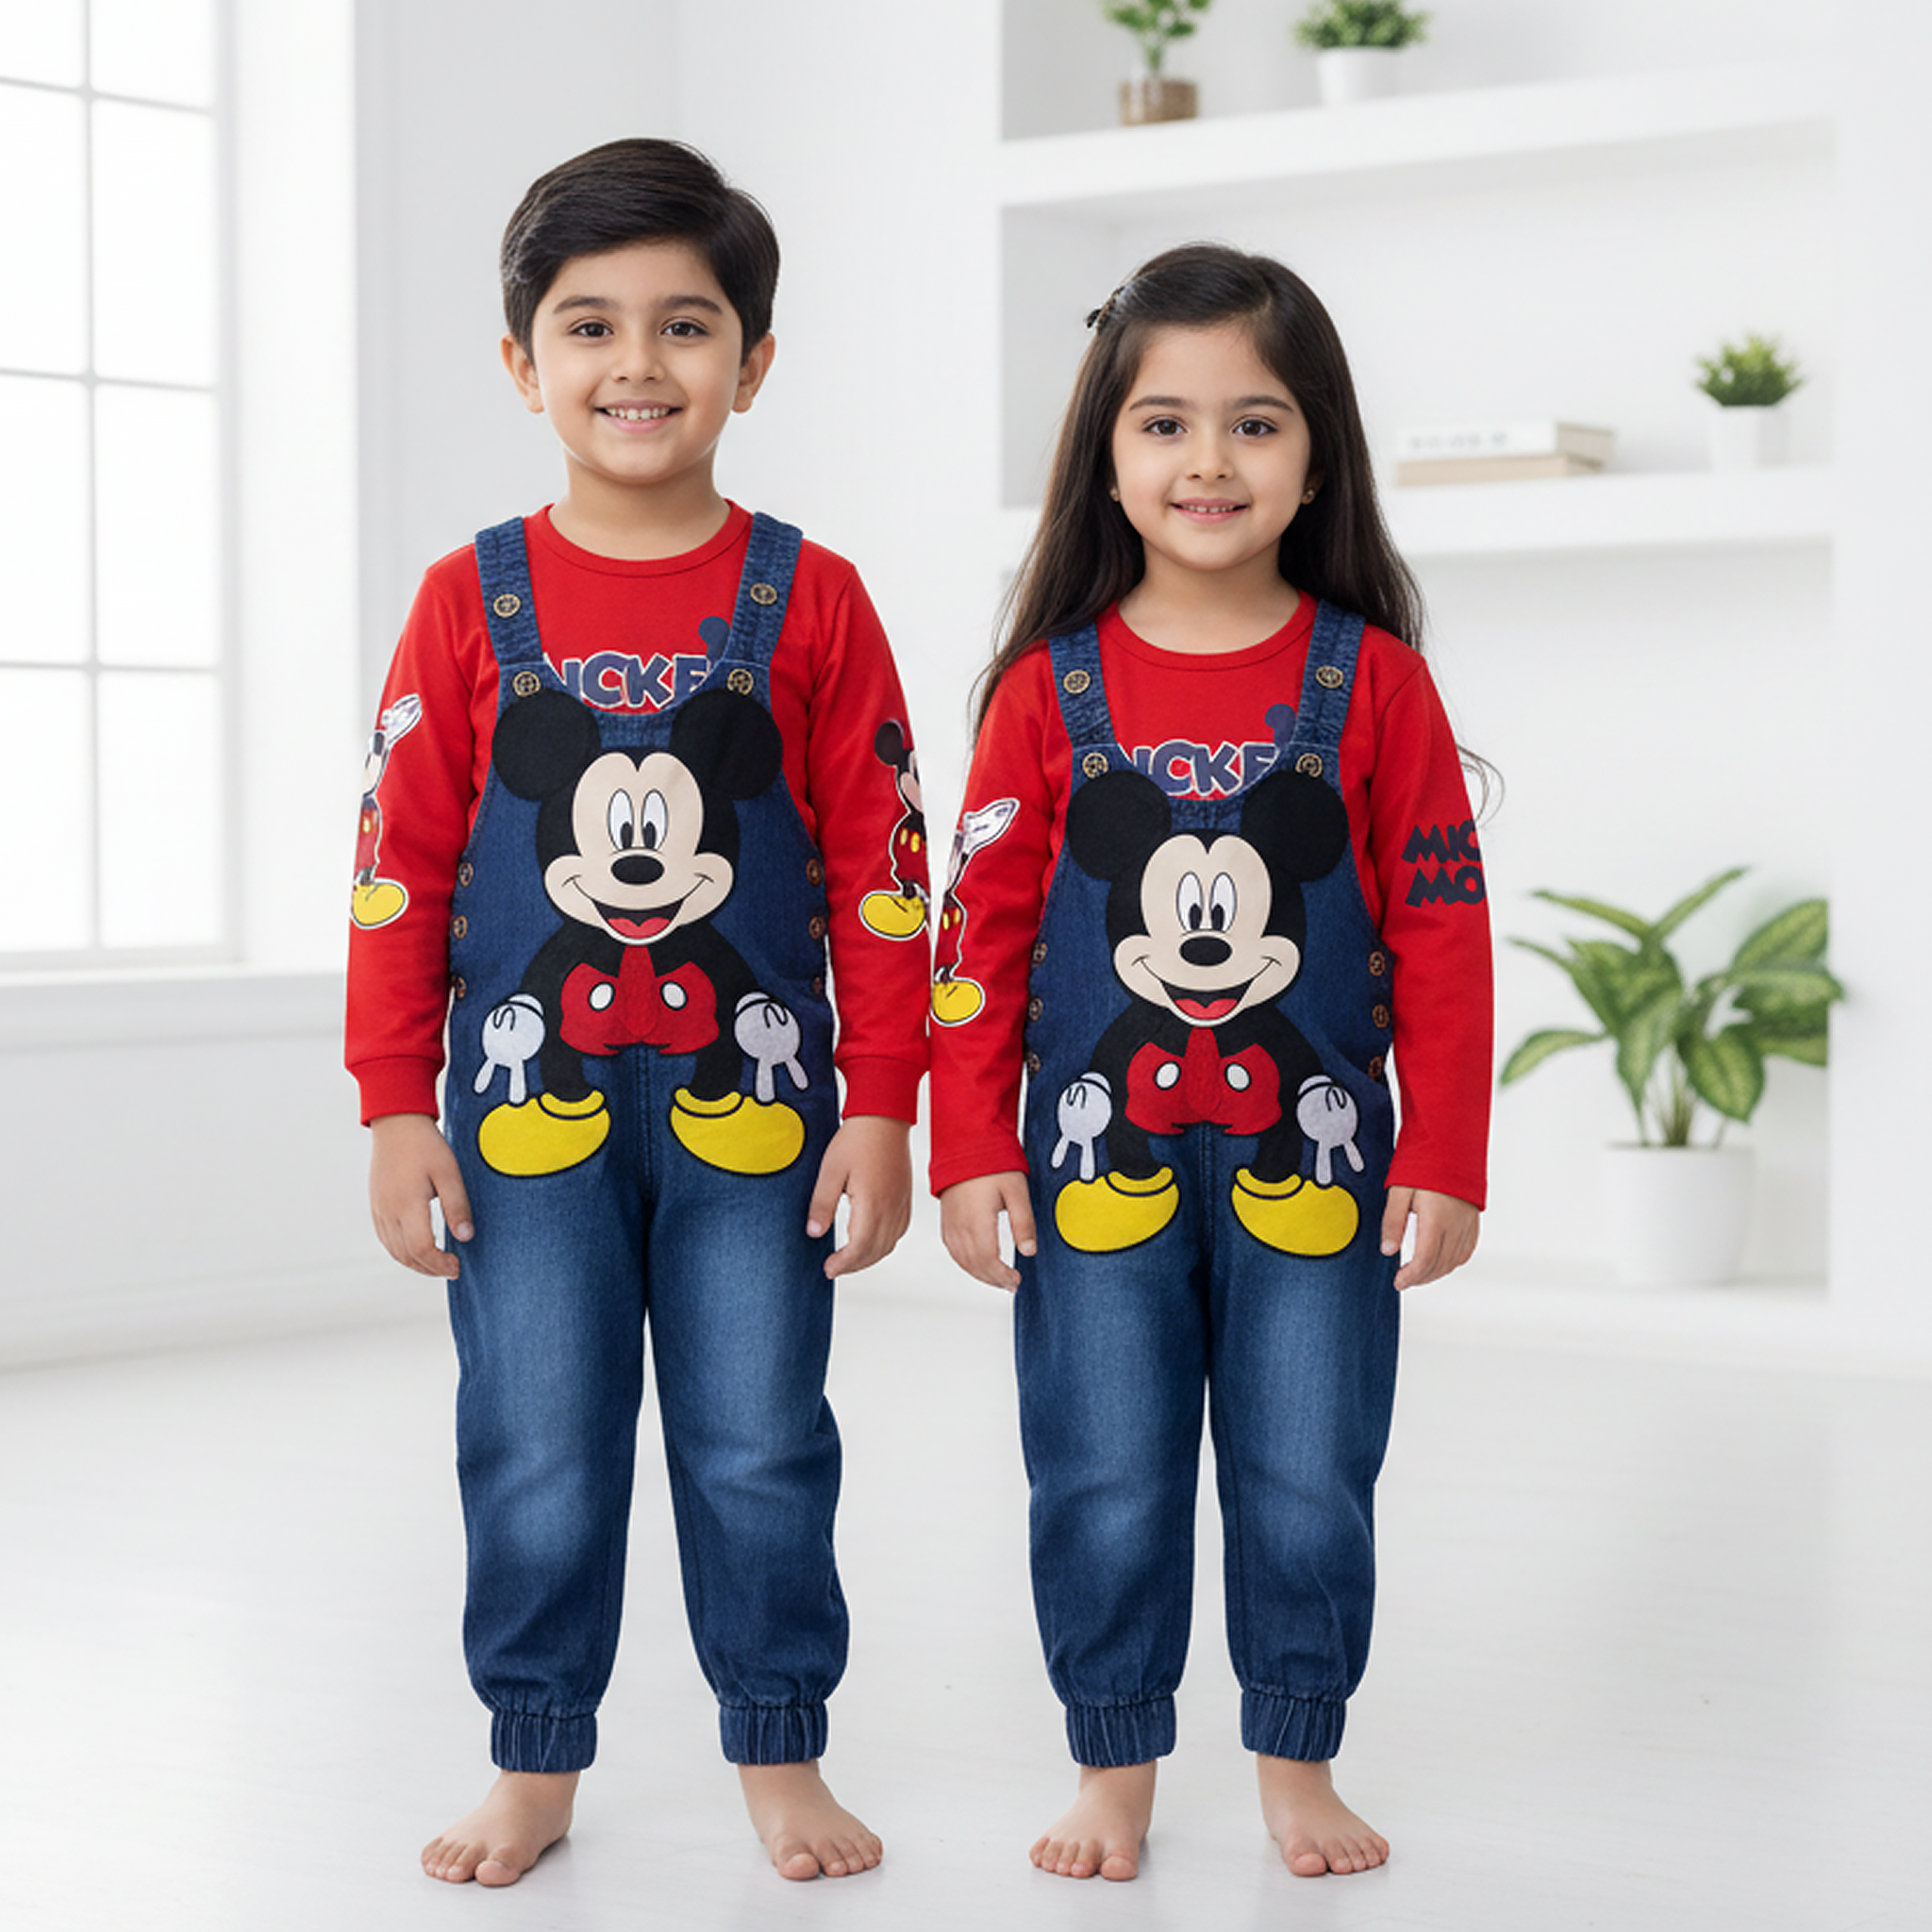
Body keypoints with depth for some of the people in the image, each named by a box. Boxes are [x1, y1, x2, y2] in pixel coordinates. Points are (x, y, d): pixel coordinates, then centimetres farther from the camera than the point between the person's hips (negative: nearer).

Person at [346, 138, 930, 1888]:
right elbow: (400, 865, 2)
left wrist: (881, 1108, -2)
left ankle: (780, 1755, 23)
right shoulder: (471, 603, 0)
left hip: (752, 1094, 0)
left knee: (761, 1448, 7)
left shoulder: (809, 600, -1)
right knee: (535, 1454, 6)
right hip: (527, 1098, 0)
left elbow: (880, 869, 0)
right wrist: (396, 1110, -1)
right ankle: (536, 1764, 21)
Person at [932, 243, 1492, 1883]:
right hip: (1098, 1162, 0)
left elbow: (1441, 933, 0)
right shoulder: (1050, 688, -1)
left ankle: (1297, 1763, 24)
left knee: (1307, 1484, 8)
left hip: (1312, 1163, 0)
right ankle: (1116, 1769, 21)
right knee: (1104, 1489, 6)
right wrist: (972, 1152, -2)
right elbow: (984, 927, 2)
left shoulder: (1373, 682, -2)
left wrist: (1446, 1159, -2)